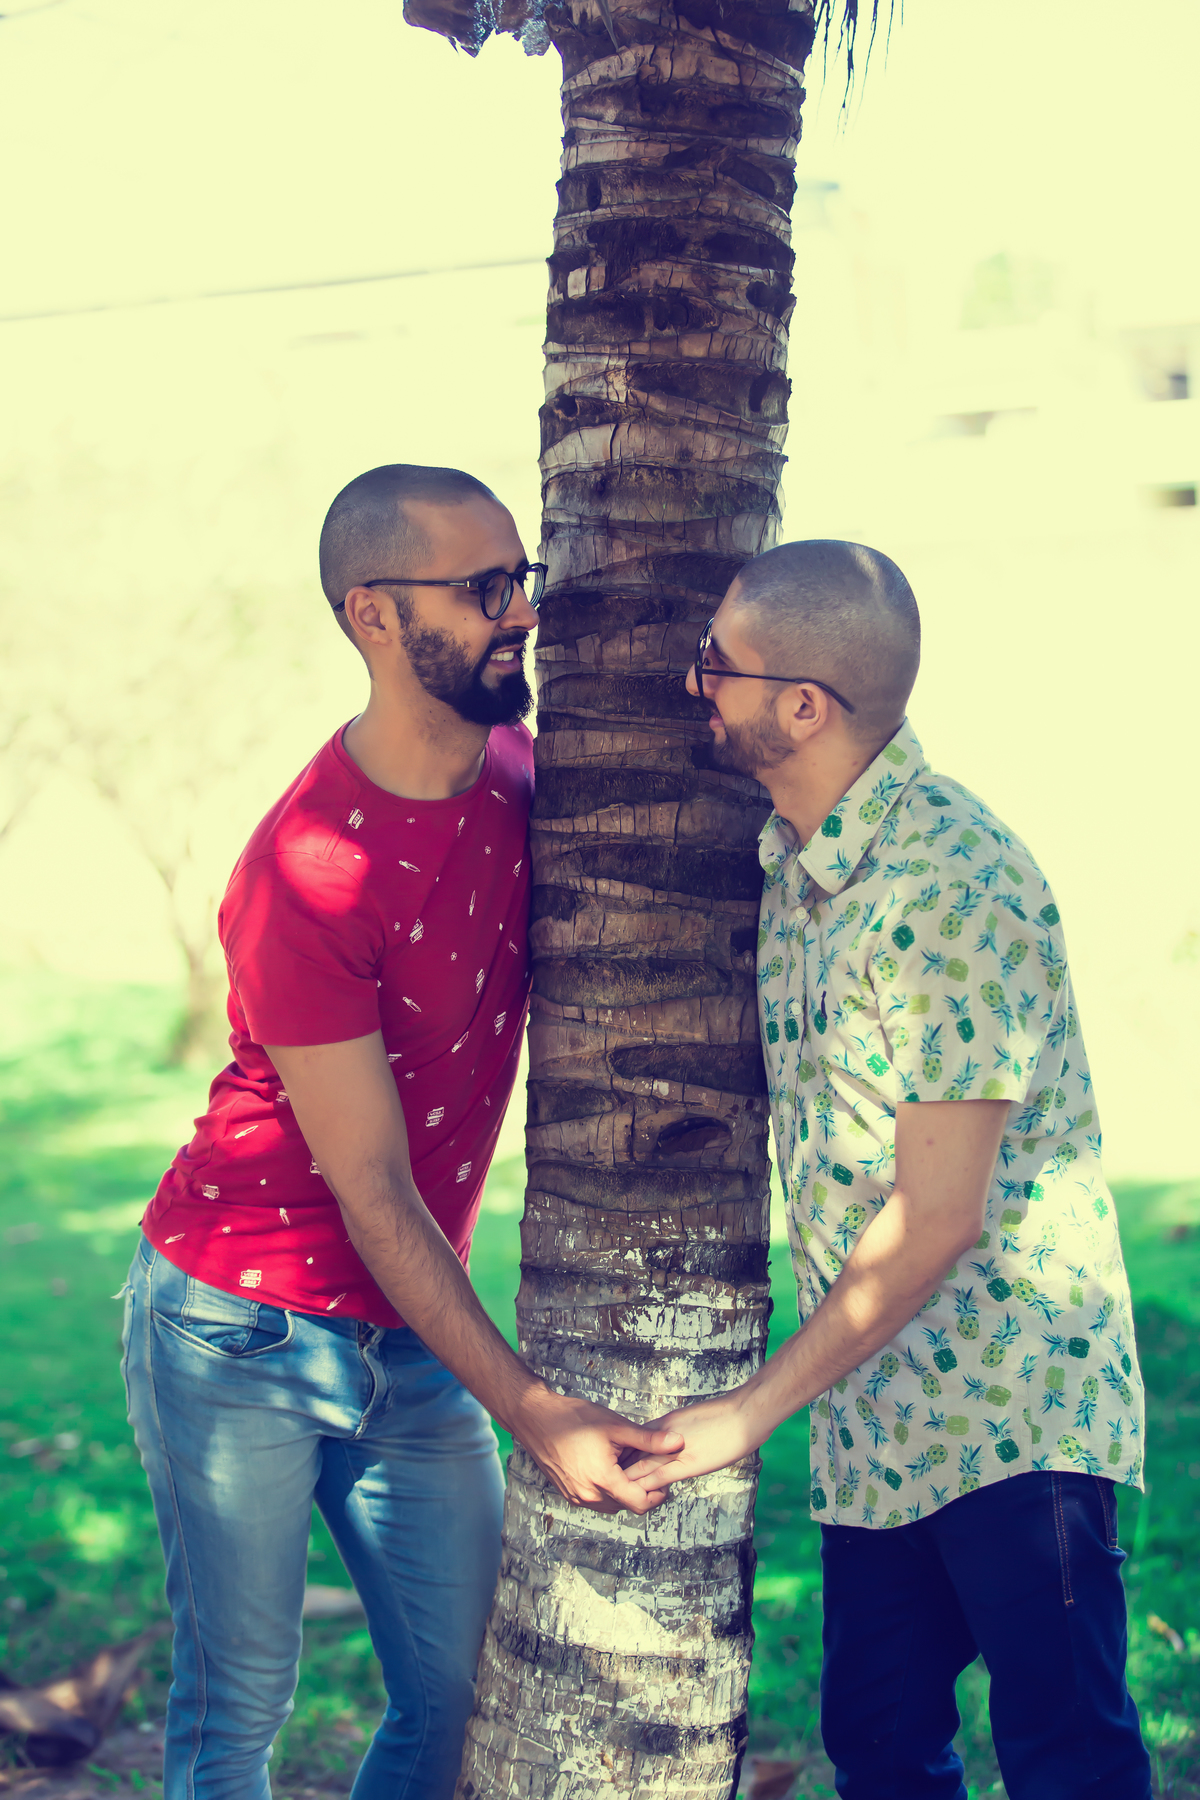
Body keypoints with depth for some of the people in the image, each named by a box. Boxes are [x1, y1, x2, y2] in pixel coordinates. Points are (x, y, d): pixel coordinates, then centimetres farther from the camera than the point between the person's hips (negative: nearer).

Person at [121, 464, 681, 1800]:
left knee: (464, 1692, 7)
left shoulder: (519, 773, -2)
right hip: (242, 1333, -6)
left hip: (415, 1334, 7)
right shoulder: (305, 874, -23)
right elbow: (372, 1193, -20)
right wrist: (528, 1410, -22)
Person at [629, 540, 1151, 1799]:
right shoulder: (789, 857, 7)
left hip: (1016, 1405, -8)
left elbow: (939, 1220, -21)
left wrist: (758, 1408, -14)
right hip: (874, 1410, 8)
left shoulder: (951, 887, -21)